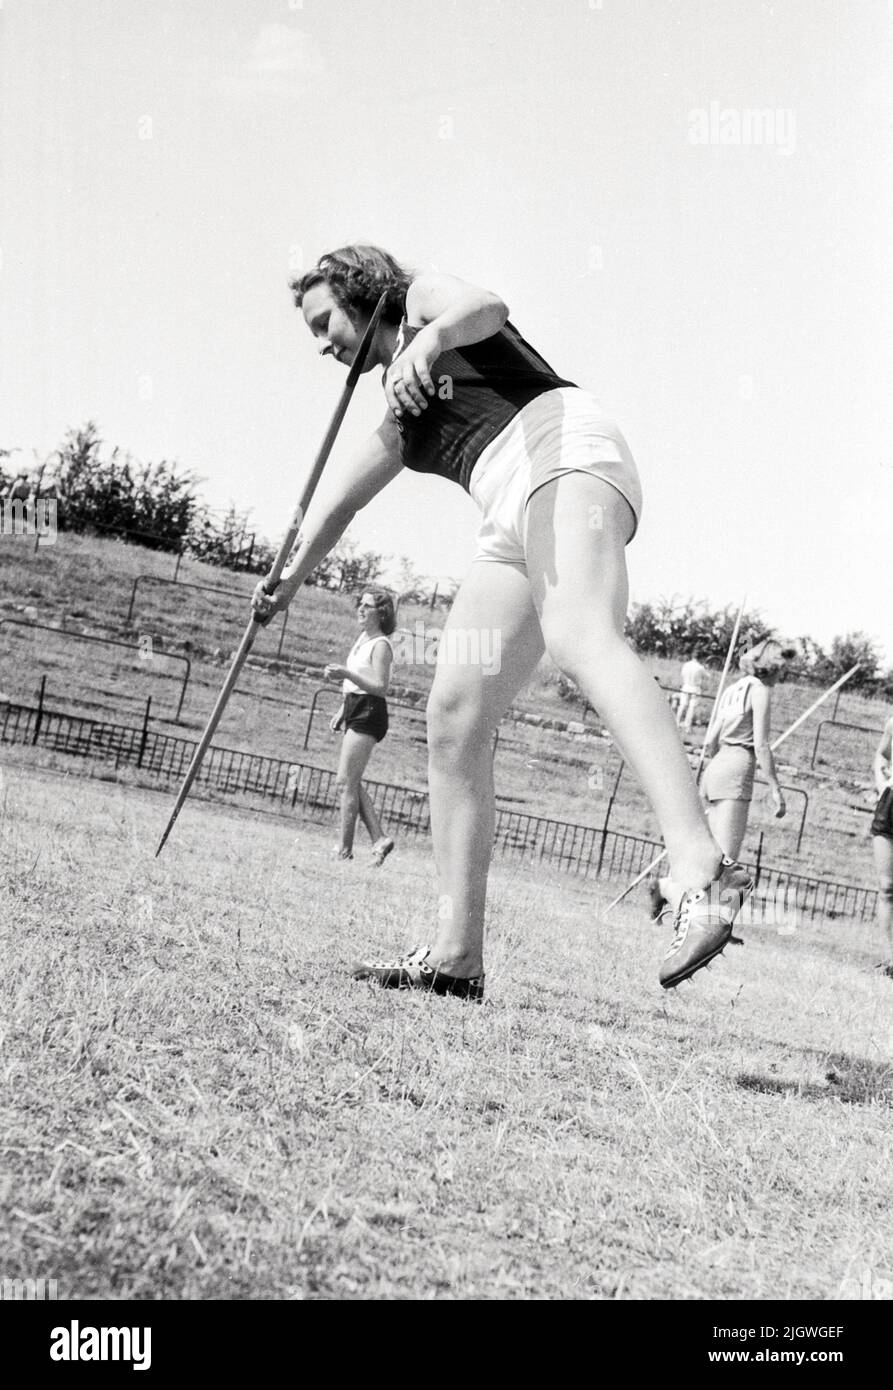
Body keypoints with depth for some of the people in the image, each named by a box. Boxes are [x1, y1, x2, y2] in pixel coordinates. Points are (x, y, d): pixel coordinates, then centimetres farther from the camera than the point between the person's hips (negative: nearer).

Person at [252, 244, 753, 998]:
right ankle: (456, 954, -4)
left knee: (580, 640, -34)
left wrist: (431, 338, -29)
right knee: (453, 718, -2)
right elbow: (338, 505, 46)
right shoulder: (404, 416, 36)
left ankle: (702, 870, -54)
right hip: (515, 517, 9)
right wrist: (290, 580, 49)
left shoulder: (424, 295, 15)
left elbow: (486, 306, -9)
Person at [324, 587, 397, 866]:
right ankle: (379, 839, 11)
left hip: (369, 713, -10)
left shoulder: (381, 645, -13)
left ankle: (344, 850, -6)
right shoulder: (362, 638, 15)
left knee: (346, 782, -9)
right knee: (350, 783, 10)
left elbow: (380, 687, -20)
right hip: (355, 710, 10)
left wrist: (345, 674, -26)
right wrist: (341, 712, 22)